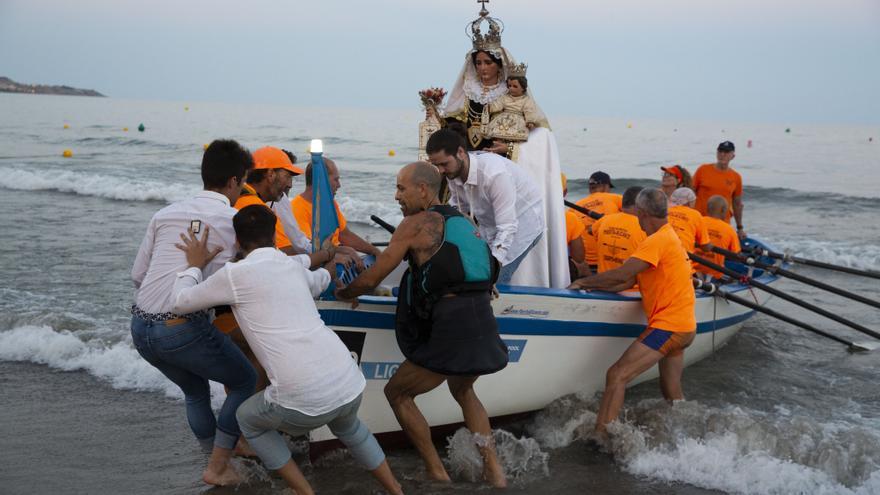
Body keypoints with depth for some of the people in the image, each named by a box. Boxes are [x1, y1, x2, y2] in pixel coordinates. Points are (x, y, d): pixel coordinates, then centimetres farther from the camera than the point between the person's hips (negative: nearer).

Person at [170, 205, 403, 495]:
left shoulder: (235, 274, 0)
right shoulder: (293, 266, 18)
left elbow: (181, 302, 13)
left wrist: (195, 265, 31)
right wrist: (329, 268, 67)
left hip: (305, 398, -6)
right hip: (348, 382, 6)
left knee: (249, 419, 26)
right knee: (348, 428, 39)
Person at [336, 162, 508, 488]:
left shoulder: (415, 224, -2)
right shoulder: (461, 222, 19)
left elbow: (371, 280, 1)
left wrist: (343, 294, 20)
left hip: (450, 332, -8)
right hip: (484, 328, 8)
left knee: (397, 393, 13)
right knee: (462, 389, 34)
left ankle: (437, 473, 13)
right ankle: (494, 469, 25)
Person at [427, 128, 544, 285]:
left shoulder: (494, 174, -37)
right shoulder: (453, 172, -13)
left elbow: (507, 227, -36)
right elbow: (458, 204, 10)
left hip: (522, 222, -7)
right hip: (490, 224, 7)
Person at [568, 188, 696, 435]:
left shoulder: (657, 241, -16)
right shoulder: (669, 236, 16)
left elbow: (620, 275, -22)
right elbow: (629, 281, 11)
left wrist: (582, 282, -10)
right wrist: (592, 286, 3)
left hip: (668, 326, -10)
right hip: (683, 325, 10)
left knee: (616, 376, -16)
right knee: (673, 395, 25)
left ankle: (600, 435, -21)